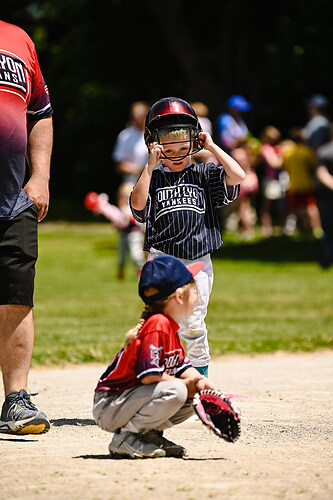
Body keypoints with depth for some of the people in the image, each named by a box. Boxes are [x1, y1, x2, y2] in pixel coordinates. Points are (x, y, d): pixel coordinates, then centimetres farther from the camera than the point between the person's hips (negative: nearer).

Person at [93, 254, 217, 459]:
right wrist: (187, 384, -16)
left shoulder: (170, 326, 11)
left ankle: (150, 434, 10)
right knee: (175, 392, -29)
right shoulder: (158, 325, -20)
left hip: (129, 399, 10)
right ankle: (125, 438, -17)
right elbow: (149, 375, -26)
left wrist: (200, 380, -7)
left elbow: (183, 366, 14)